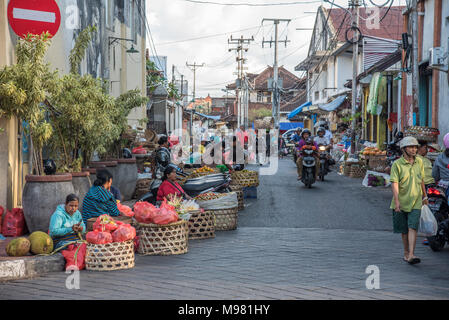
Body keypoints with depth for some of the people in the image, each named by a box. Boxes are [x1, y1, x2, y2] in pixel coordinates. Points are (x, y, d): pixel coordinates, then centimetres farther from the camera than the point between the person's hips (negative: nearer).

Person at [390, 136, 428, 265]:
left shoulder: (419, 162, 7)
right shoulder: (397, 164, -7)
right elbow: (394, 183, -15)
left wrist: (424, 196, 26)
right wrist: (396, 200, -25)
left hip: (415, 202, 2)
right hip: (401, 203, -1)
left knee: (412, 228, -13)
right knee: (404, 230, 9)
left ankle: (411, 255, -19)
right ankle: (406, 252, 26)